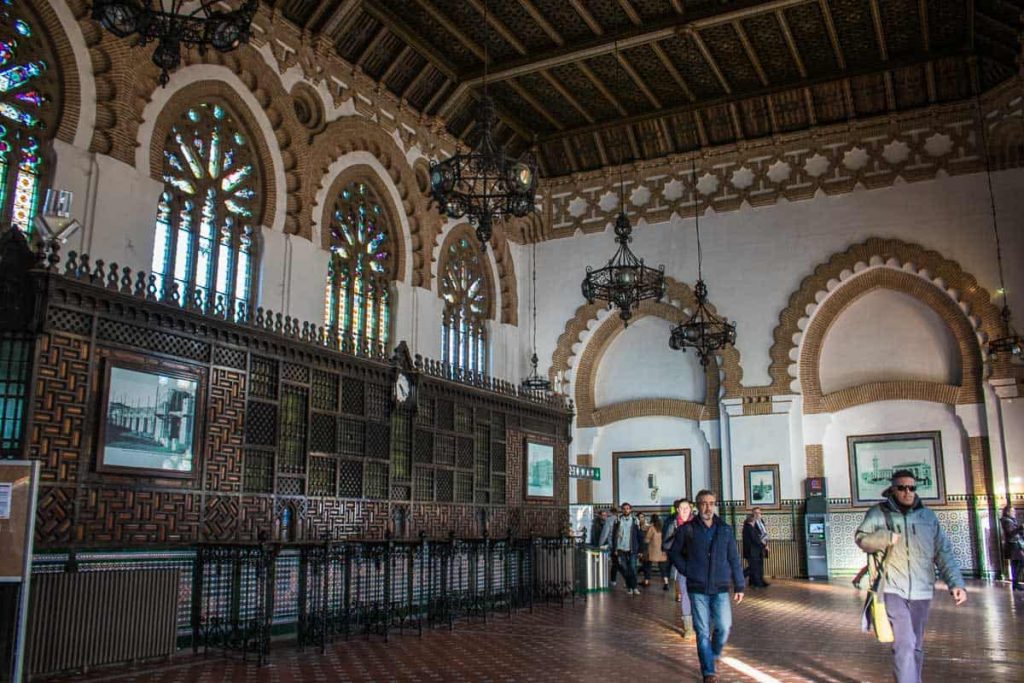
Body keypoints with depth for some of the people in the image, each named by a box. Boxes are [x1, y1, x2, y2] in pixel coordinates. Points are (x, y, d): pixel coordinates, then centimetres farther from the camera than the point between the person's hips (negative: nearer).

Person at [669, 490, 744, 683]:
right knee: (703, 631, 0)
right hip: (697, 589, -1)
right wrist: (687, 571, -2)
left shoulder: (725, 530, 5)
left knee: (724, 627, -5)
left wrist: (739, 586, 6)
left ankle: (714, 655, 25)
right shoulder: (686, 530, 0)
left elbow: (734, 560, 8)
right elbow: (674, 553, 10)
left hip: (720, 589, 1)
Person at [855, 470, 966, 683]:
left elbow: (944, 552, 4)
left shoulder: (928, 516, 7)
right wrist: (886, 537, -22)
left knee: (916, 646, 16)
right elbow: (861, 538, -4)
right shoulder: (878, 514, 0)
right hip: (893, 589, -4)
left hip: (921, 592, 4)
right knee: (904, 644, -15)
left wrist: (955, 582, -8)